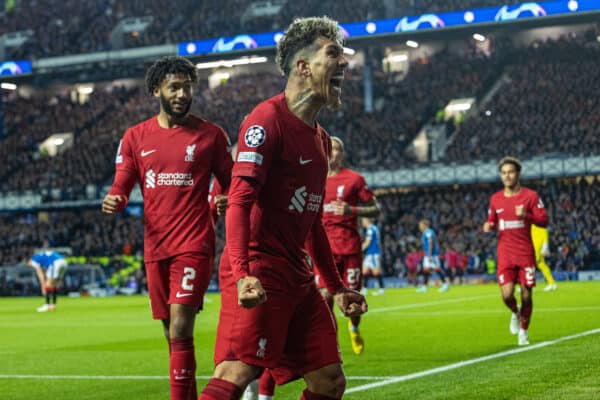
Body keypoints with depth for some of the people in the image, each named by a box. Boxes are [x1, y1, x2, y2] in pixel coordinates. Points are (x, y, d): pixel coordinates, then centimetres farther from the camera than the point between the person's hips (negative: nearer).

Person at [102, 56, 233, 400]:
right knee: (173, 335, 11)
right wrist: (114, 201, -13)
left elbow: (231, 185, 7)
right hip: (155, 247, 4)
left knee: (180, 329, -16)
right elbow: (121, 187, 10)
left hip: (194, 245, -4)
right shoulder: (136, 136, 9)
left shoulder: (211, 134, 2)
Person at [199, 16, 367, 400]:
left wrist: (338, 286, 25)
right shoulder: (267, 120, -9)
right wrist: (242, 275, -29)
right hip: (258, 278, -9)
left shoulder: (320, 138, 20)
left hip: (298, 279, 9)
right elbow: (238, 202, -17)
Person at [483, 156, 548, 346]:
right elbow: (492, 222, 21)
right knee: (507, 294, -12)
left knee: (526, 295, -1)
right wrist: (488, 226, -2)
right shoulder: (495, 199, 9)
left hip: (525, 253, -1)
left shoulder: (530, 195, 0)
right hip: (505, 253, 1)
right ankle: (515, 313, 23)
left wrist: (526, 215, -21)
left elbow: (543, 220, -4)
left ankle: (523, 331, 20)